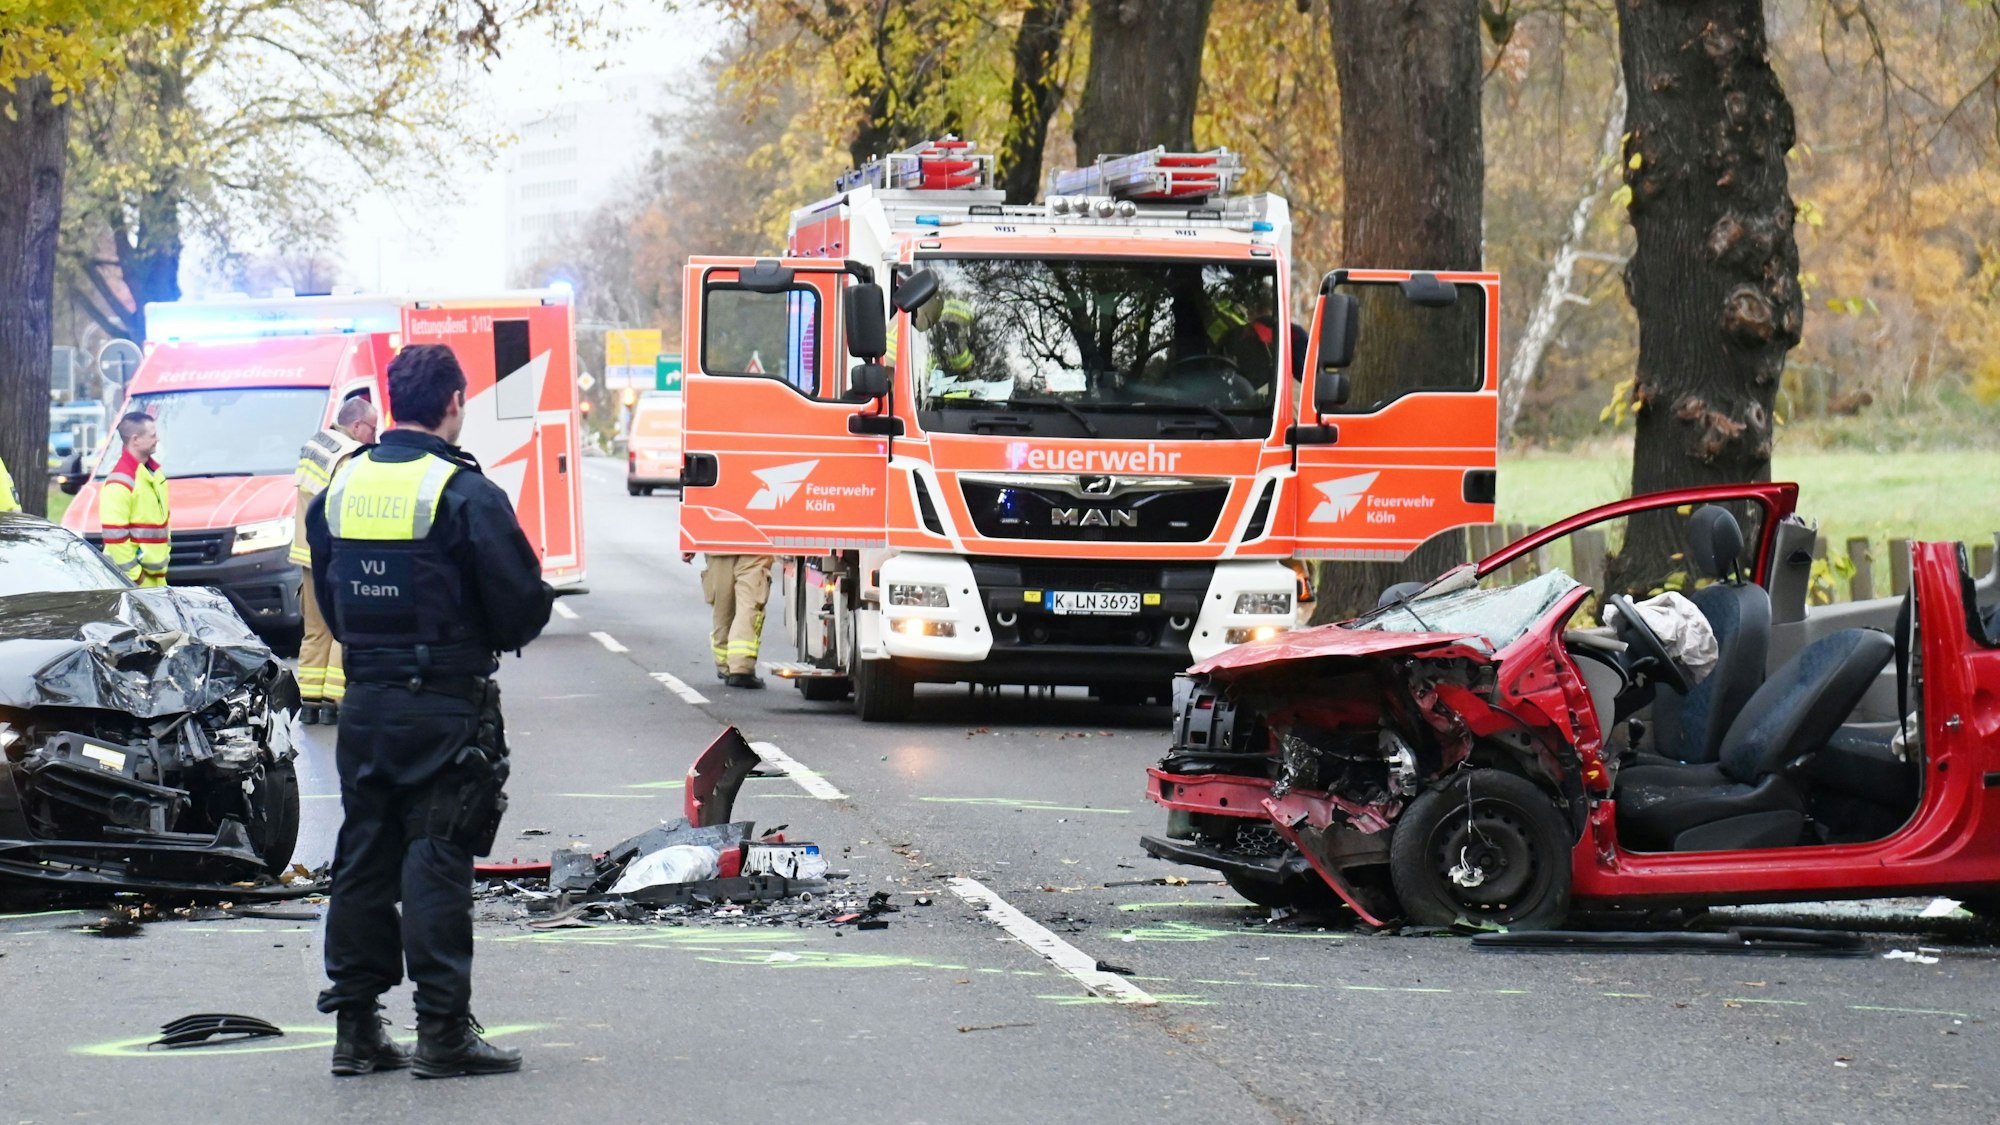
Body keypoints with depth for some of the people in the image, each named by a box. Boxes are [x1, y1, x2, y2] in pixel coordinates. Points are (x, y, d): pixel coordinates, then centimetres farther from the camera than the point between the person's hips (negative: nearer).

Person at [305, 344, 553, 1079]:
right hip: (446, 707, -6)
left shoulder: (340, 487, 6)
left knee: (363, 857, 11)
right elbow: (522, 605, -13)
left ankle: (355, 1024, 14)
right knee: (438, 860, -3)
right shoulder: (465, 494, -14)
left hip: (364, 703, 6)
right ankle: (443, 1031, -3)